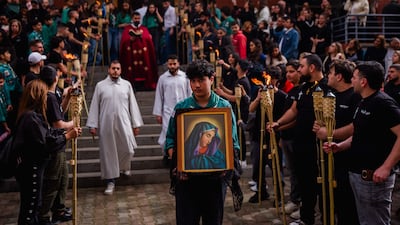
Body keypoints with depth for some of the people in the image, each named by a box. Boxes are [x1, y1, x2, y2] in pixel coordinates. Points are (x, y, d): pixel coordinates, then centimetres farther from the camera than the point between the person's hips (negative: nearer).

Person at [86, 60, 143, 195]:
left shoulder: (127, 85, 6)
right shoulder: (100, 86, 4)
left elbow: (132, 105, 7)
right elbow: (94, 106, 5)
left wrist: (136, 124, 5)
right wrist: (93, 125, 1)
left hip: (123, 123, 1)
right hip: (106, 124, 0)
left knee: (128, 149, -1)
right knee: (108, 152, 4)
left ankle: (124, 166, 34)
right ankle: (110, 181, 16)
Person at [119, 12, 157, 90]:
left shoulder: (144, 29, 14)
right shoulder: (127, 29, 11)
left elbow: (149, 39, -3)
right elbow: (124, 40, -2)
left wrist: (141, 36, -18)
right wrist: (131, 38, -18)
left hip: (143, 52, 1)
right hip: (131, 52, -1)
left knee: (144, 68, -5)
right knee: (132, 69, -8)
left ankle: (147, 84, -1)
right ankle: (131, 85, -4)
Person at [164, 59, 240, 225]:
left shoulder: (224, 106, 0)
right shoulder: (181, 107, 1)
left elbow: (232, 142, 2)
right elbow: (170, 139, 3)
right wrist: (176, 161, -14)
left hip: (215, 176, 0)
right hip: (187, 177, 0)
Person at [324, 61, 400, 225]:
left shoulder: (383, 103, -16)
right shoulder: (364, 103, 13)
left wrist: (386, 167, -25)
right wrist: (339, 146, 6)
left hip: (374, 177, -9)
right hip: (357, 174, 9)